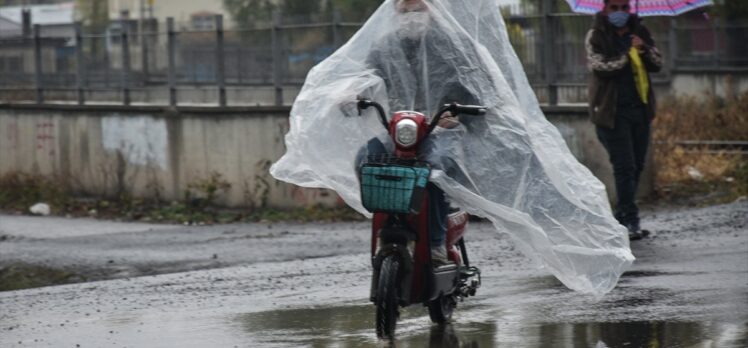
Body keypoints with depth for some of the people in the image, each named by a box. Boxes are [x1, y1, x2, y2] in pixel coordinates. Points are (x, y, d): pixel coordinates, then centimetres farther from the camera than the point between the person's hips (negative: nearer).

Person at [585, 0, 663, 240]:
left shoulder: (639, 33, 10)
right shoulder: (596, 36, -3)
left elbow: (657, 64, 6)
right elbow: (598, 65, -15)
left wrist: (644, 49, -14)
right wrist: (628, 54, -20)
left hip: (639, 108, 5)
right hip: (612, 110, -5)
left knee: (637, 165, 10)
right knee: (624, 166, -10)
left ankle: (621, 215, 24)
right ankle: (630, 221, -10)